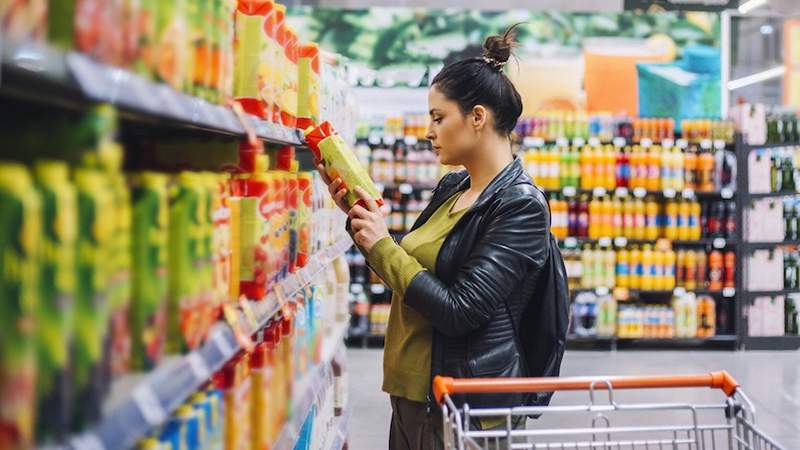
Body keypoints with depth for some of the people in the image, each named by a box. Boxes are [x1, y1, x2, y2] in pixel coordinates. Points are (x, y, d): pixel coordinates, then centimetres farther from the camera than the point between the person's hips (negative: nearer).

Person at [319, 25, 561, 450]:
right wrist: (360, 218, 6)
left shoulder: (521, 205, -16)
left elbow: (458, 311, -22)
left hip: (469, 407, -8)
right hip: (412, 392, 8)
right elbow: (409, 270, 18)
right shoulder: (451, 188, 8)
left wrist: (381, 245, -14)